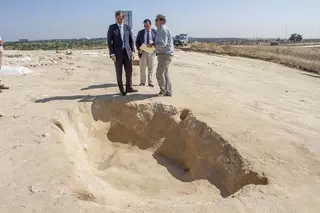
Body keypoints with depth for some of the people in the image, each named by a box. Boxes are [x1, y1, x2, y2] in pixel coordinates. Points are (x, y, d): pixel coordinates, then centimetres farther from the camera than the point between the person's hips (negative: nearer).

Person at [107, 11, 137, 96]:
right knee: (119, 73, 3)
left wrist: (132, 51, 2)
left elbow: (131, 40, 12)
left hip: (127, 52, 3)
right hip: (117, 53, -3)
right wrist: (112, 53, -11)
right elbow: (109, 41, -3)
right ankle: (122, 90, 13)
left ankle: (129, 88, 16)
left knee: (129, 71, 4)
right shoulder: (112, 27, 1)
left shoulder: (127, 27, 10)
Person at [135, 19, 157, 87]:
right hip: (143, 52, 0)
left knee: (150, 68, 4)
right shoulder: (140, 32, 7)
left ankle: (150, 82, 11)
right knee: (142, 67, -4)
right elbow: (137, 42, 7)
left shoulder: (155, 32, 5)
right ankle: (142, 82, 5)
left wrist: (153, 43, -18)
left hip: (151, 52, 0)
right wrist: (139, 49, -9)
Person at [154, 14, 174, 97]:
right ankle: (168, 91, 18)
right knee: (165, 74, 13)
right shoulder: (160, 29, 18)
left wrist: (153, 44, -12)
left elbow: (163, 44, -22)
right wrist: (154, 44, 8)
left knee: (159, 74, -7)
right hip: (164, 54, 10)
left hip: (165, 55, -10)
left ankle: (163, 91, 5)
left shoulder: (163, 29, -14)